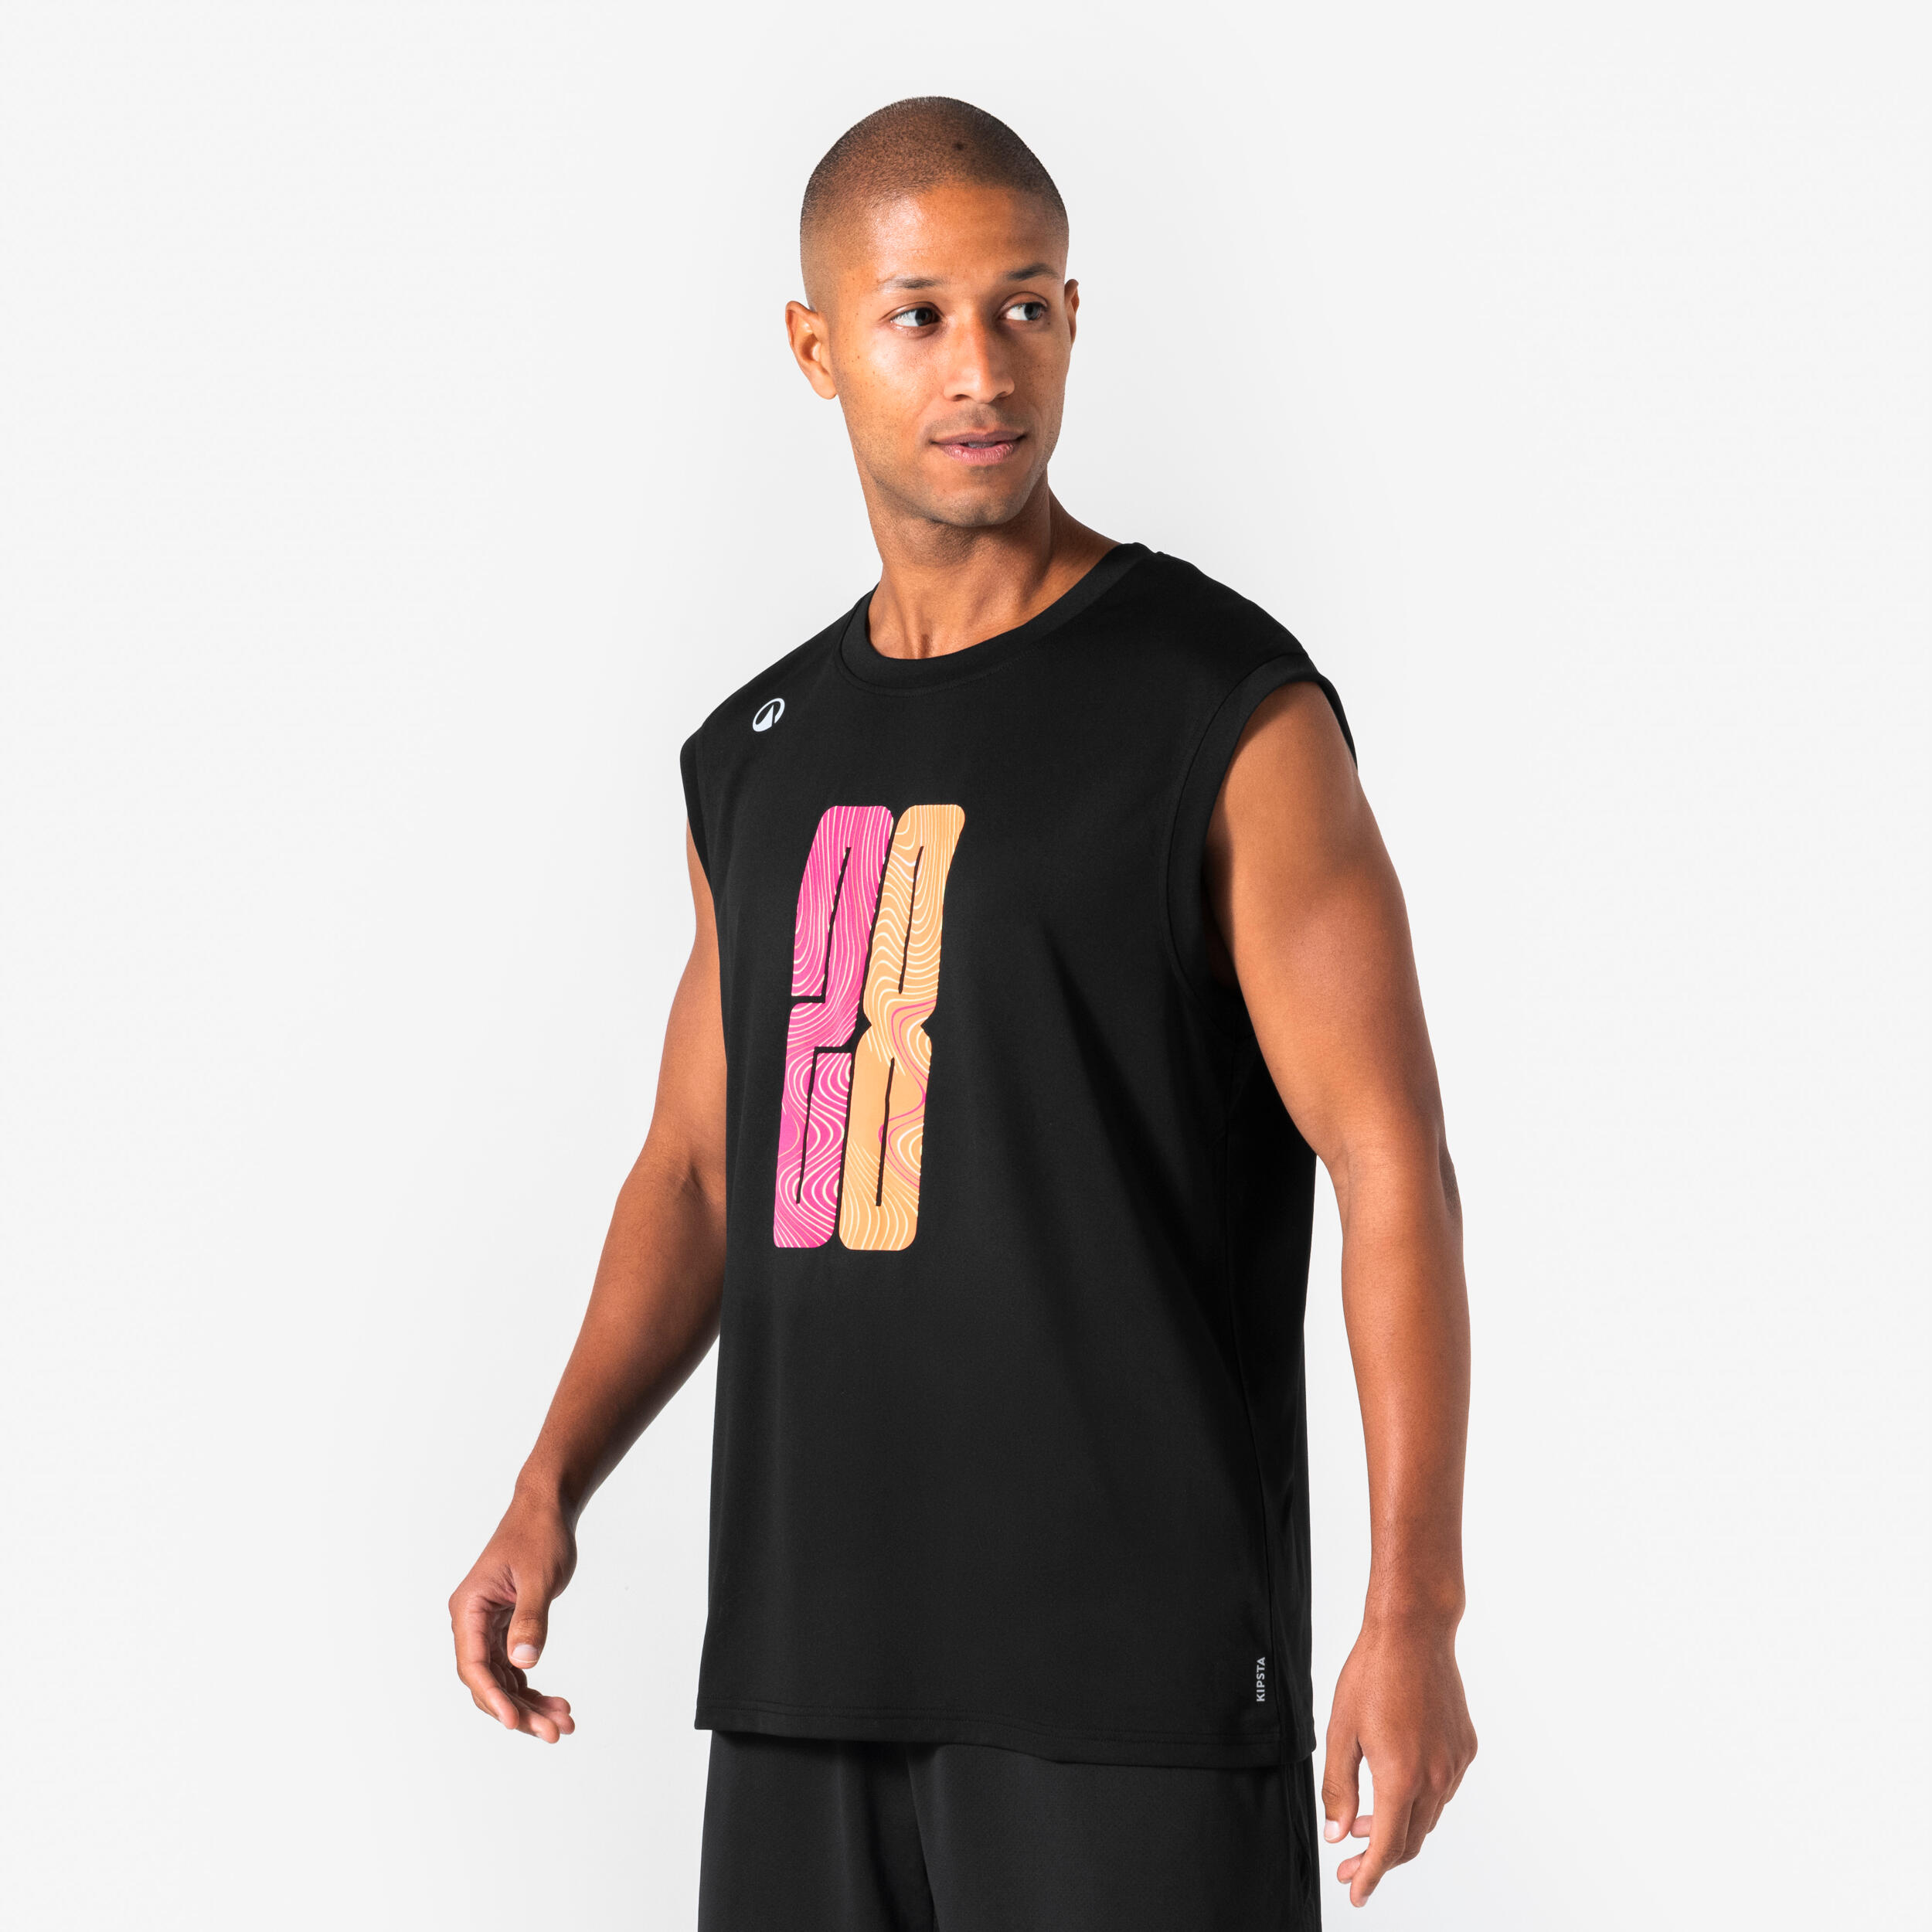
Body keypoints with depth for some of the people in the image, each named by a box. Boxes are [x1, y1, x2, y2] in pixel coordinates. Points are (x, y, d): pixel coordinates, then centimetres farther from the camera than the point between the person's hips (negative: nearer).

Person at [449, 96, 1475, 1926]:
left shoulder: (1229, 710, -6)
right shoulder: (759, 758, 13)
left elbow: (1394, 1168, -11)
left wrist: (1414, 1609, -20)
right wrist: (551, 1486, 4)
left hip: (1138, 1658, -6)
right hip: (809, 1657, 6)